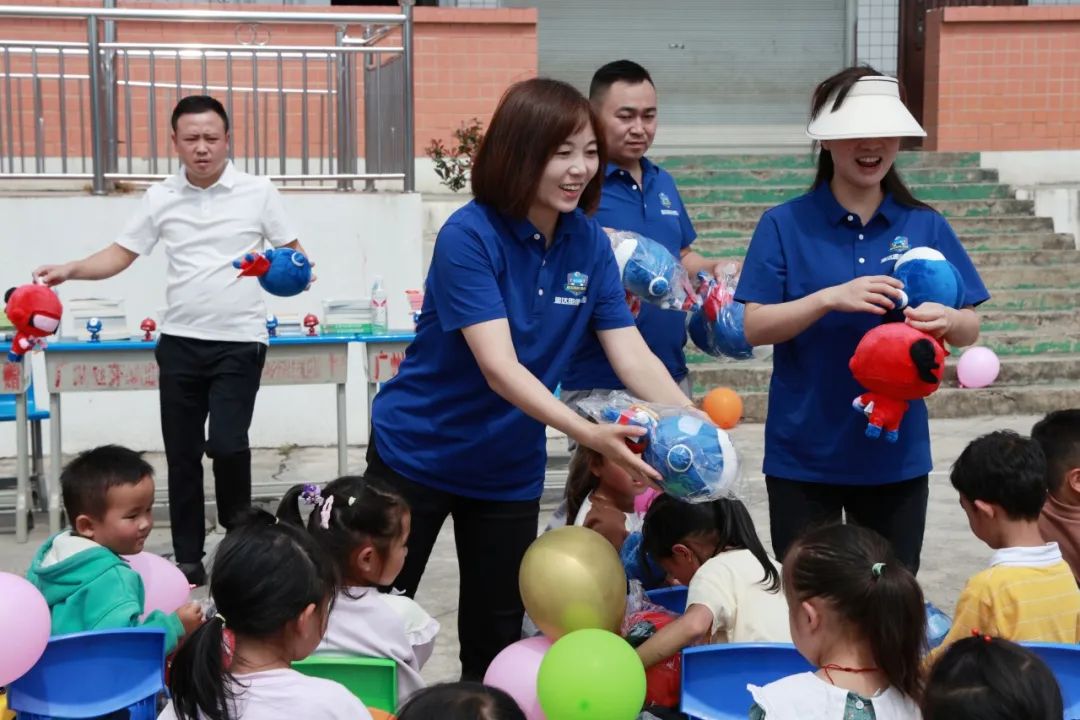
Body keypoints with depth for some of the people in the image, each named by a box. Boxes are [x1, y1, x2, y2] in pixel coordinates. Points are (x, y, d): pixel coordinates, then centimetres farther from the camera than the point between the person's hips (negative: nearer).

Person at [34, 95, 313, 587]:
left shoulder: (258, 193, -2)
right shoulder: (159, 199, 5)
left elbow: (292, 249, 4)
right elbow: (121, 254, 7)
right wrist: (70, 270, -8)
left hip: (239, 342, -3)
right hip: (180, 343, 3)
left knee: (225, 443, -14)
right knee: (181, 454, 7)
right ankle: (188, 559, 18)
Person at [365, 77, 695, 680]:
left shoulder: (589, 242, -6)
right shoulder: (469, 236, -23)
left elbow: (632, 355, -10)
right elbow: (498, 367, -32)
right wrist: (588, 433, -44)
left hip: (511, 468, 5)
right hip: (418, 455, -4)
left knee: (496, 639, 12)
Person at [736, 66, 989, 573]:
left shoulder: (925, 227, 2)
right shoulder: (784, 225, -4)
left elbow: (969, 330, 3)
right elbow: (755, 327, -10)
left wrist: (945, 320, -21)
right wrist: (831, 297, -25)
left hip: (896, 452, 2)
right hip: (803, 455, -2)